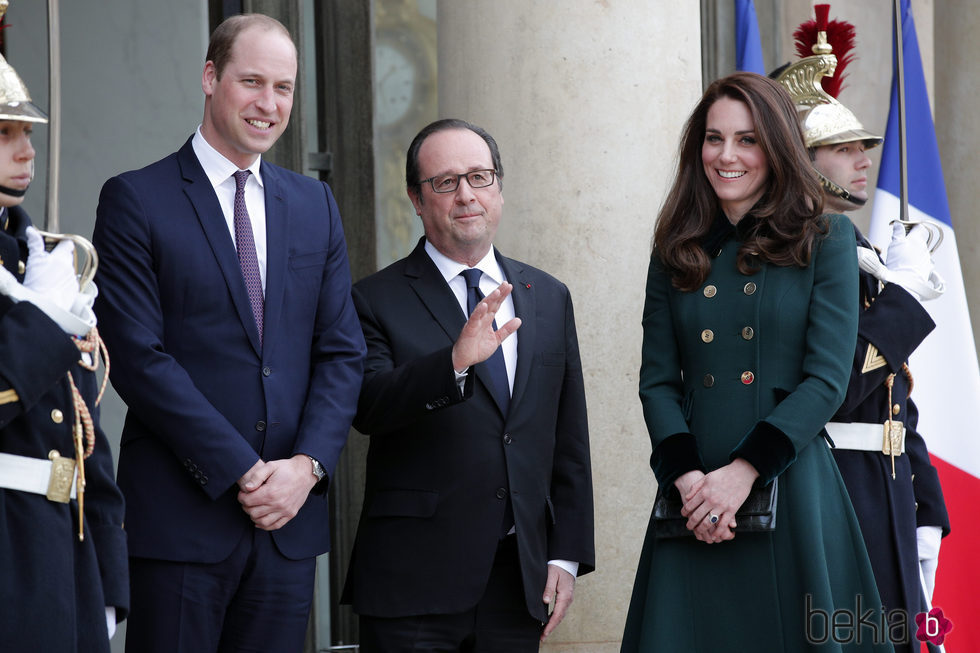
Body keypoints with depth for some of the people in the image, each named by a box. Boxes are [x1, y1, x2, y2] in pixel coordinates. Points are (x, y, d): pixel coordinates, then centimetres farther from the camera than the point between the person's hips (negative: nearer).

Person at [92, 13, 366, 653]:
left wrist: (307, 465, -6)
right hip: (181, 516, -4)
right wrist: (242, 472, -13)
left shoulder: (316, 205, 14)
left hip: (290, 514, 4)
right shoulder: (135, 200, -2)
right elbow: (140, 357, -10)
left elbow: (342, 353, 10)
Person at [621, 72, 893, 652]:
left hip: (789, 487, -3)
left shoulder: (826, 240, 2)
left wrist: (743, 471, -15)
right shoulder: (679, 251, 11)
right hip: (695, 497, 3)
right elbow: (657, 381, 7)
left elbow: (826, 380, -6)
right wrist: (686, 475, -11)